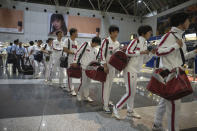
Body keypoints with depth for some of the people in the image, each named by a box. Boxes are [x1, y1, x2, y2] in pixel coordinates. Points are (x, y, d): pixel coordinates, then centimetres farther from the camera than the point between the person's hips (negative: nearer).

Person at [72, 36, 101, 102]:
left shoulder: (95, 50, 12)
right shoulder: (85, 45, -5)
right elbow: (78, 53, -6)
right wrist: (75, 62, -10)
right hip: (83, 67, -6)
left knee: (88, 82, 10)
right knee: (83, 82, -4)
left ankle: (86, 96, 22)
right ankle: (79, 95, 18)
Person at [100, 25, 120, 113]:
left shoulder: (117, 43, 9)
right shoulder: (106, 41, -10)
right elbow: (102, 53, -14)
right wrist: (105, 66, -18)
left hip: (113, 66, 6)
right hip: (106, 65, -6)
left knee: (110, 84, 13)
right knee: (106, 84, -4)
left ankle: (106, 100, 31)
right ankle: (105, 105, 4)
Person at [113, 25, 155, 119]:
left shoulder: (145, 44, 15)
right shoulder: (135, 41, -8)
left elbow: (144, 60, 16)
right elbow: (128, 52, -17)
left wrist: (151, 53, 3)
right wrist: (141, 52, -16)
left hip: (135, 70, 9)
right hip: (130, 69, -8)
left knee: (133, 92, 12)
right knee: (130, 92, -7)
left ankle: (130, 111, 24)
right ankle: (116, 108, 9)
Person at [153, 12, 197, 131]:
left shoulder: (180, 37, 19)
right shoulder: (169, 35, -8)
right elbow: (158, 52, -18)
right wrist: (176, 45, -17)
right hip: (168, 73, -9)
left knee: (165, 100, 15)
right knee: (175, 103, -9)